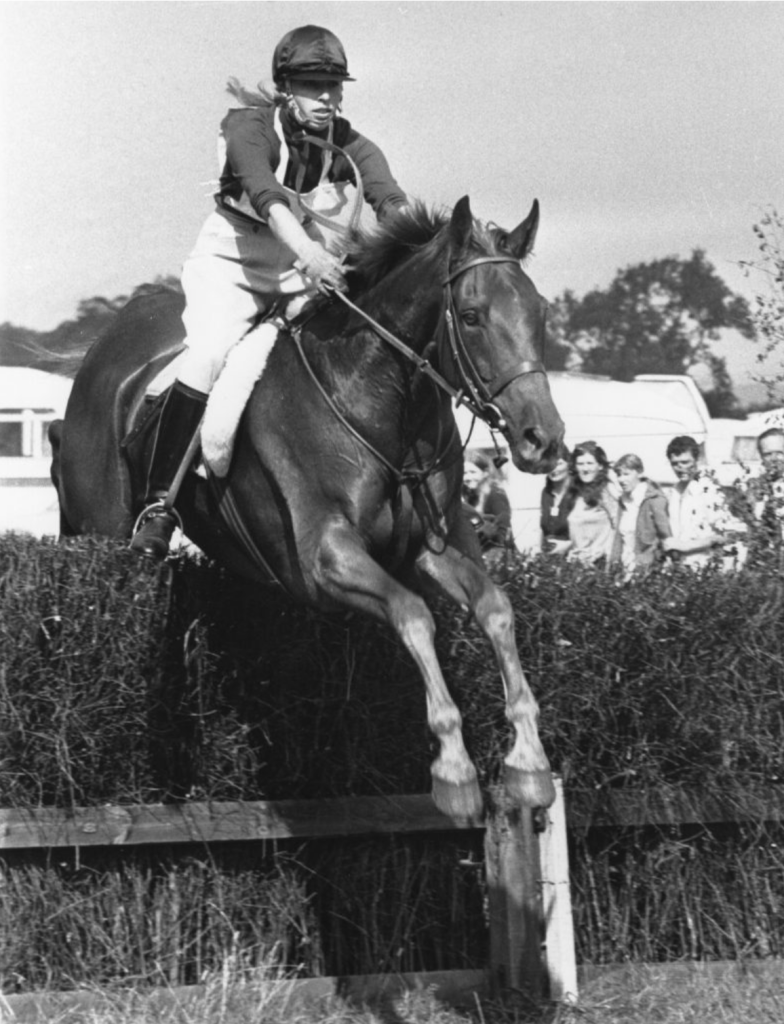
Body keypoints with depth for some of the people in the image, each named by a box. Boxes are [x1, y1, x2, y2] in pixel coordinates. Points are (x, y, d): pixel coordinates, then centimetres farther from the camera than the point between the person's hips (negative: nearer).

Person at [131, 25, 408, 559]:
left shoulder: (352, 149, -6)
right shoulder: (249, 127, -16)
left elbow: (391, 201, -23)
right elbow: (265, 193, -35)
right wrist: (306, 250, -54)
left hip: (312, 277, 4)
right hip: (232, 266, -4)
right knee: (208, 360, -27)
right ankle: (159, 504, -21)